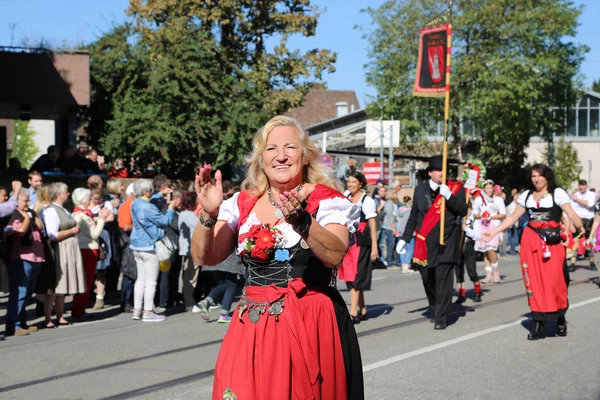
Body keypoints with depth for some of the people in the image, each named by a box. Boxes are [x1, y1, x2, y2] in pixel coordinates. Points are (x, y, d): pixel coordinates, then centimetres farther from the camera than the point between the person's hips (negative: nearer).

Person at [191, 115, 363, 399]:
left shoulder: (326, 200, -2)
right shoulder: (242, 204, 8)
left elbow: (335, 256, -18)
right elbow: (205, 258, 1)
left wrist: (302, 221, -33)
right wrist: (209, 215, -15)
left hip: (311, 325, -3)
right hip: (252, 327, 3)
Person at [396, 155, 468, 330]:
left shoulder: (455, 188, 0)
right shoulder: (420, 190, 9)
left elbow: (463, 211, -10)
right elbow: (413, 217, 15)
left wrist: (449, 195, -21)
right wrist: (405, 238, 11)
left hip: (446, 242, -3)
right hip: (424, 242, 4)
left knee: (443, 280, -7)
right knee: (427, 278, 11)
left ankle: (441, 317, -1)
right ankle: (435, 309, 31)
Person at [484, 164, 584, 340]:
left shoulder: (557, 193, -2)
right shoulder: (526, 195, 11)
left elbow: (571, 214, -12)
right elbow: (513, 217, 13)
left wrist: (580, 227, -30)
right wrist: (493, 232, 9)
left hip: (552, 241, -4)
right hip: (530, 241, 4)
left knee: (554, 280, -7)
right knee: (534, 281, 2)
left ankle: (560, 317, 16)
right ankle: (539, 324, 6)